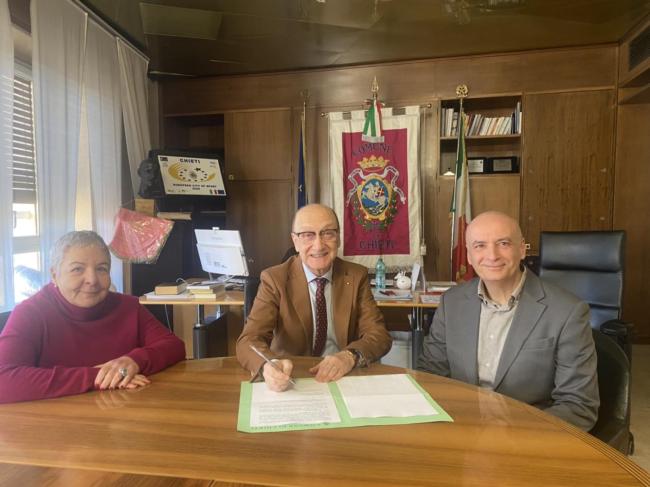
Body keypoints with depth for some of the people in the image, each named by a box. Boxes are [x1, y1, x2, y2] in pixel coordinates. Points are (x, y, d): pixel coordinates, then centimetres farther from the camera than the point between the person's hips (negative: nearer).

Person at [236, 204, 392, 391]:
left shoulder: (356, 276, 0)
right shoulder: (274, 279, -6)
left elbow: (380, 335, -4)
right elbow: (249, 340, -15)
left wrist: (349, 356, -26)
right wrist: (268, 366, -38)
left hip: (345, 378, 3)